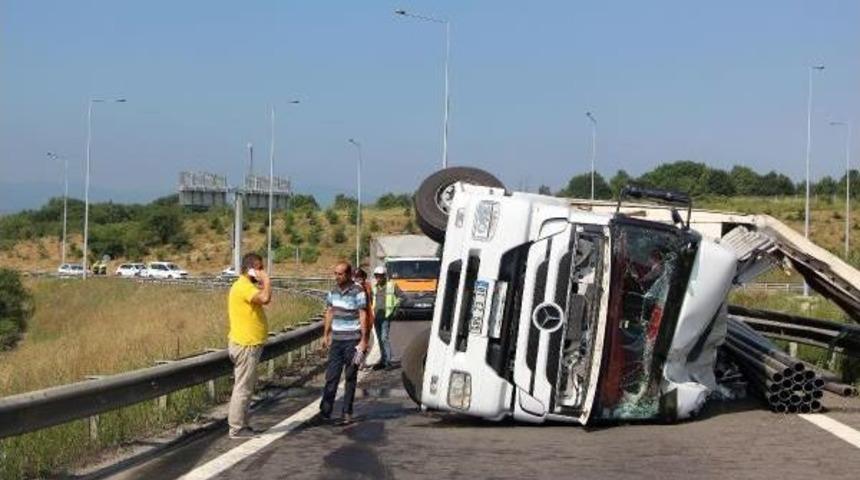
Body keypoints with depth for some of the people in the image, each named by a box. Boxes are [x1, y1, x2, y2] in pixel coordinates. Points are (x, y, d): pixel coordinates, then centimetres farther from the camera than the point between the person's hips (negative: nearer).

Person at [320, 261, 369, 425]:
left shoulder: (358, 292, -9)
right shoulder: (333, 292, 9)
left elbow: (363, 316, -9)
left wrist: (363, 340, -13)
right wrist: (325, 335, 14)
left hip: (352, 340, -5)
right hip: (336, 340, 5)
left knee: (350, 377, 3)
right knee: (331, 376, 1)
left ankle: (347, 413, 8)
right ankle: (325, 411, 3)